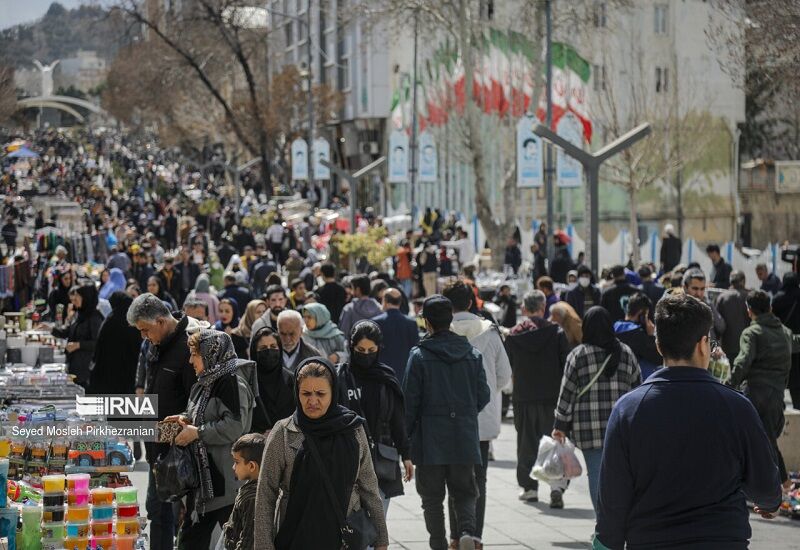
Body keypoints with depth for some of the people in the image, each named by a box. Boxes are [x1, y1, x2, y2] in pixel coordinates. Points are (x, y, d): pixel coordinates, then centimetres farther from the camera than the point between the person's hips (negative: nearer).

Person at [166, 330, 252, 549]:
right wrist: (186, 419, 8)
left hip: (226, 479, -10)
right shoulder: (202, 386, 14)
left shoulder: (232, 385, -16)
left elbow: (234, 427, -26)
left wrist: (196, 432, -18)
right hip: (202, 474, 10)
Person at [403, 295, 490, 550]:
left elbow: (410, 401, -7)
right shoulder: (473, 354, 1)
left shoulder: (419, 356, -8)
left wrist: (405, 437, 3)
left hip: (430, 441, -2)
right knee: (464, 493, 11)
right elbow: (483, 397, 5)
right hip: (464, 439, 2)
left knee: (432, 498, 9)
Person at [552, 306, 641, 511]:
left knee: (597, 475, 2)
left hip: (590, 429, -2)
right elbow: (638, 388, 11)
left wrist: (560, 426, 5)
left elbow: (567, 393, -2)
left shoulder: (577, 356, -3)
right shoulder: (626, 353, 6)